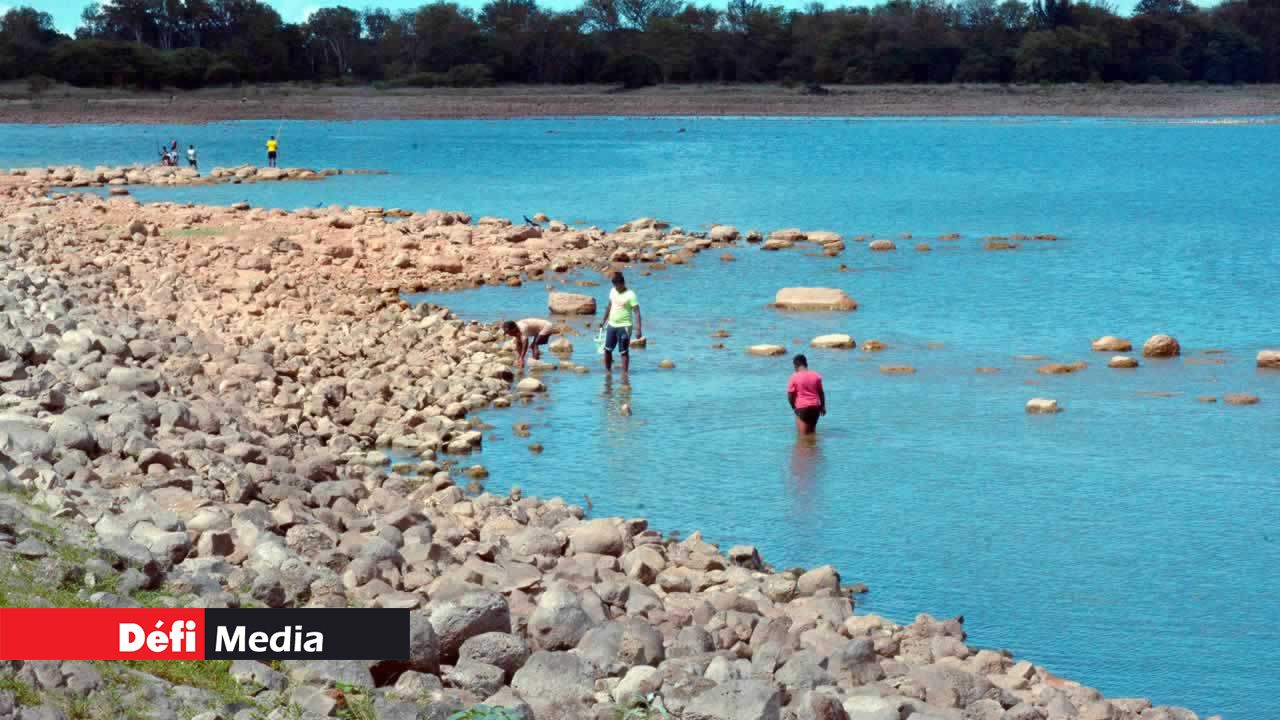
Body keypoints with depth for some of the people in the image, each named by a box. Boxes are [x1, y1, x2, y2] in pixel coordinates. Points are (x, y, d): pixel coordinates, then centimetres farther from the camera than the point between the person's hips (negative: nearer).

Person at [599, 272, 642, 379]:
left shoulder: (630, 295, -15)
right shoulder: (613, 291, 6)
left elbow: (637, 312, -17)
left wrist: (638, 329, -23)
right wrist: (604, 320, 24)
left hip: (624, 326, -7)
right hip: (612, 325, 7)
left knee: (624, 352, -3)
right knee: (607, 349, 11)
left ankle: (624, 374, 1)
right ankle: (608, 371, 25)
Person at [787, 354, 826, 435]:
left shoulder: (794, 377, -8)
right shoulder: (816, 376, 5)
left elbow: (790, 395, -7)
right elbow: (821, 393, 10)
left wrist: (793, 407, 9)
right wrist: (823, 407, 21)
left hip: (802, 408, -5)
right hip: (815, 407, 5)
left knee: (803, 434, -2)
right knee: (812, 432, 19)